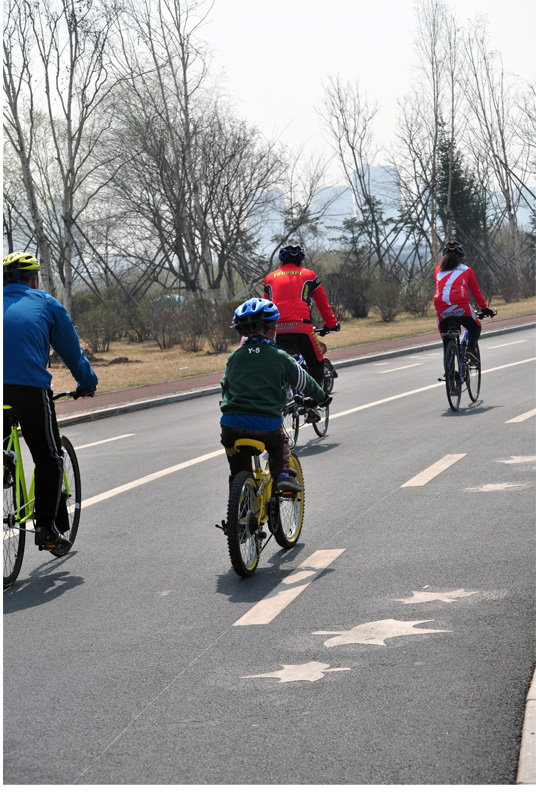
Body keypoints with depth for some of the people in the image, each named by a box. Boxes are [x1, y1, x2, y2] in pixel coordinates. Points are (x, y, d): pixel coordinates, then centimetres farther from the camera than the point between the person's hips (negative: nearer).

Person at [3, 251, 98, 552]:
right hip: (31, 389, -3)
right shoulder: (46, 305, 11)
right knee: (49, 459, 10)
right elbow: (72, 350, 16)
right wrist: (88, 384, 31)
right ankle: (47, 528, 4)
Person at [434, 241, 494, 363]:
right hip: (461, 306, -2)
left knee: (446, 339, 17)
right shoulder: (466, 270, 19)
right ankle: (471, 348, -4)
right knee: (475, 327, 24)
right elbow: (476, 291, 25)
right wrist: (484, 308, 36)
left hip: (441, 309, 2)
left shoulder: (437, 271, 23)